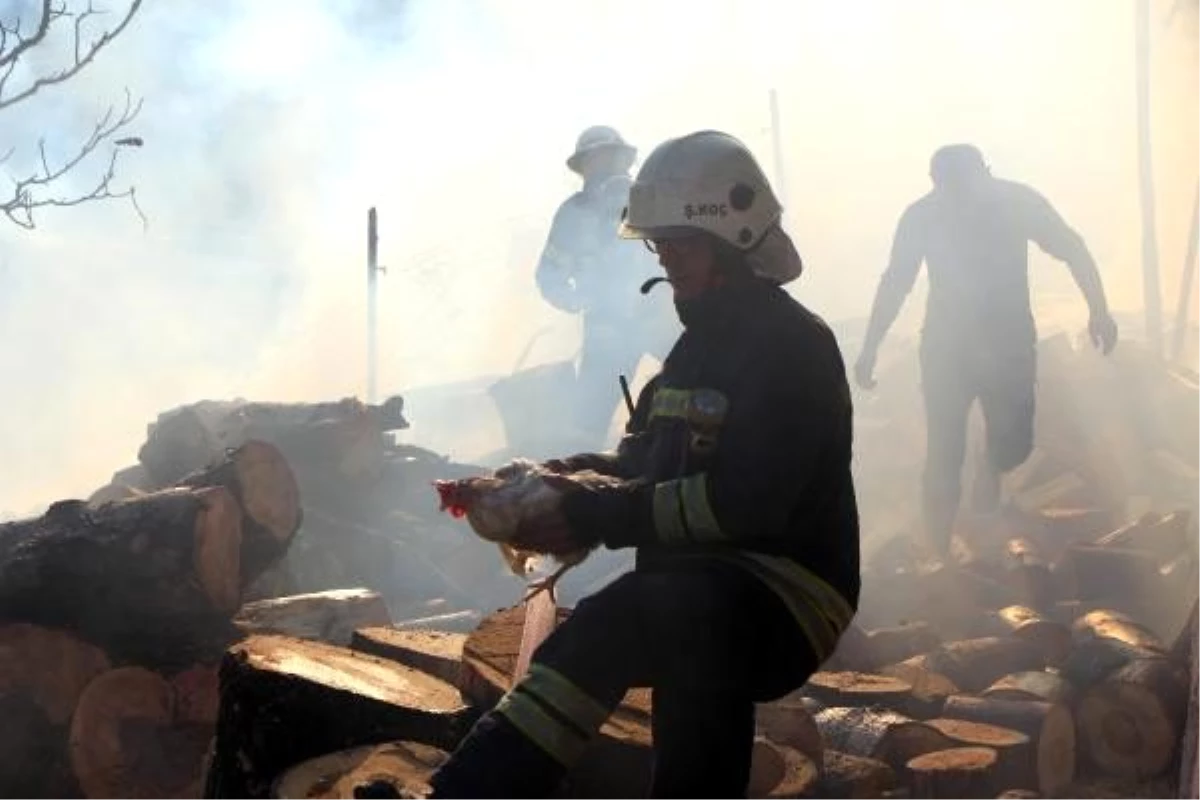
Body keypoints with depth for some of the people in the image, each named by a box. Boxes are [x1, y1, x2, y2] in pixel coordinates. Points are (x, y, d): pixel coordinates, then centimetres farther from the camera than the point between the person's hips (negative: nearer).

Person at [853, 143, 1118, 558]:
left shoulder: (1019, 201, -16)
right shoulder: (921, 217, -16)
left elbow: (1073, 250, -4)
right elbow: (895, 282, -3)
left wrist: (1099, 310, -12)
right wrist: (870, 349, -1)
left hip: (1011, 344, 1)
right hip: (947, 348, -1)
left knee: (1014, 445, 1)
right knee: (943, 460, -4)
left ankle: (991, 469, 39)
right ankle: (938, 559, 9)